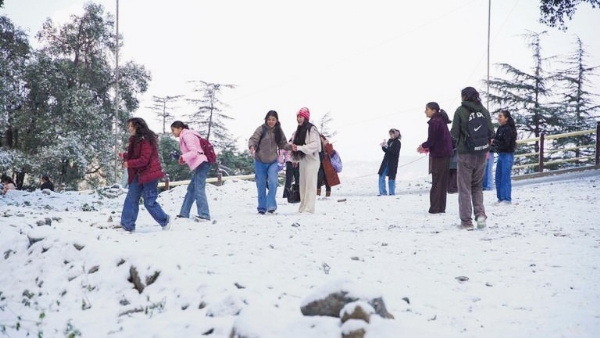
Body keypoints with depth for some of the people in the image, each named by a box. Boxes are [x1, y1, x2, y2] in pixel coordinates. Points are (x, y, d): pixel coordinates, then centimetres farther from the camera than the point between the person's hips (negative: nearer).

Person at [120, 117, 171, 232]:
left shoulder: (146, 140, -18)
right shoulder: (135, 140, 12)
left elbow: (144, 160, -22)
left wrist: (128, 163, -14)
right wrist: (125, 156, 8)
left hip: (149, 174, -10)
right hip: (138, 174, 10)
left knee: (149, 202, -3)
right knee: (130, 200, 5)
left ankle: (165, 220, 17)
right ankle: (127, 226, 8)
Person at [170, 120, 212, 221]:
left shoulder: (187, 135, -7)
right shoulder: (185, 136, 21)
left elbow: (194, 151, -17)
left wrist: (184, 157, -32)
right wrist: (183, 160, 16)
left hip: (201, 164, -10)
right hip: (199, 165, 10)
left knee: (198, 190, -14)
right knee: (191, 189, 13)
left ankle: (204, 215, -17)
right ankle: (184, 214, 18)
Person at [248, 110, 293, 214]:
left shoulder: (279, 131, 0)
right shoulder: (261, 129, -11)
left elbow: (283, 144, 5)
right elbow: (253, 139, -17)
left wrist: (291, 146, -15)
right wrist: (251, 146, -38)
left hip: (273, 162, 1)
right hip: (260, 162, -1)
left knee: (273, 182, -18)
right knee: (261, 185, 6)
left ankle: (271, 205, -7)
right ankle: (262, 207, 20)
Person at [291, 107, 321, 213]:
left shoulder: (311, 129, -9)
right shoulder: (298, 131, 16)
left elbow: (315, 144, -19)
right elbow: (295, 144, 24)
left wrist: (300, 147, -24)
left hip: (311, 160, -8)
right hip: (302, 160, 8)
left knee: (310, 184, -9)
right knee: (303, 185, 10)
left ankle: (309, 208, -11)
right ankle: (303, 207, 15)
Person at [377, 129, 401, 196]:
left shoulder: (397, 142, -9)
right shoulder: (389, 141, 10)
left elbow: (394, 152, -20)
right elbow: (386, 150, 11)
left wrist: (387, 146, -26)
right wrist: (383, 146, -9)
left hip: (392, 162, -6)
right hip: (386, 161, 6)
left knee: (391, 177, 0)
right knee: (382, 176, 1)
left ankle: (392, 192, 10)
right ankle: (383, 192, 4)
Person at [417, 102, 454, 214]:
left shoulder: (434, 122, -14)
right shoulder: (442, 121, 15)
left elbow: (432, 140, -17)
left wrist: (423, 146, 3)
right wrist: (427, 148, 16)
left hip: (438, 155, -9)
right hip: (445, 154, 9)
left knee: (437, 182, -5)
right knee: (443, 182, 10)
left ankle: (435, 207, -3)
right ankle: (441, 207, 14)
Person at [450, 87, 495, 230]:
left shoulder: (460, 111, -9)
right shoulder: (484, 111, 1)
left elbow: (454, 133, -9)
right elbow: (491, 132, 2)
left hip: (465, 153, -3)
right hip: (481, 153, 4)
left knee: (464, 188, 5)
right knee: (477, 186, 18)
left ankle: (466, 221, 5)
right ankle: (480, 214, 0)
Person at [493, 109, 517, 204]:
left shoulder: (508, 129, -15)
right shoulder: (501, 128, 10)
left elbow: (505, 144, -20)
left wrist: (494, 143, -17)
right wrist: (493, 143, -8)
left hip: (507, 155, -9)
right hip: (501, 155, 9)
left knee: (505, 177, -5)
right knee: (498, 177, 11)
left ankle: (507, 199, 1)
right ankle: (500, 198, 19)